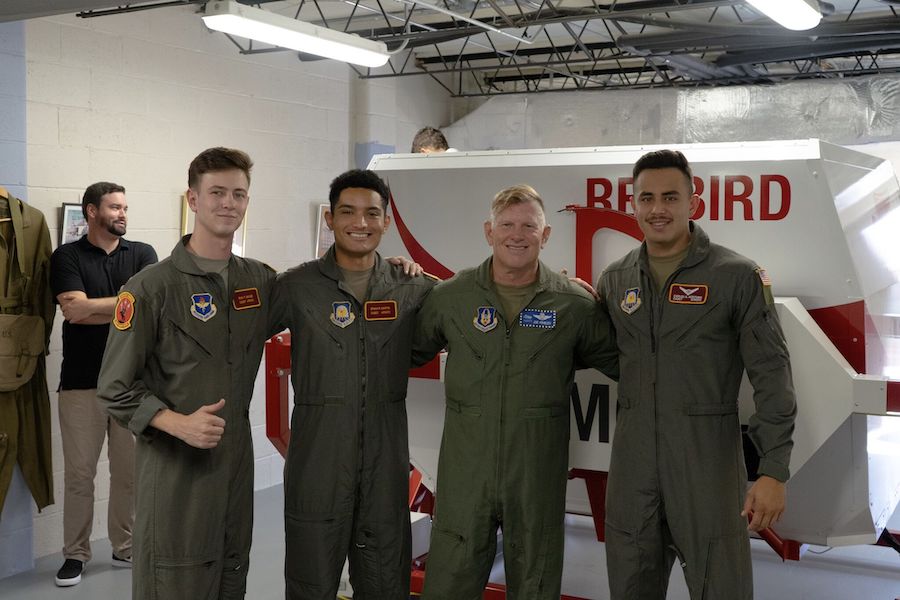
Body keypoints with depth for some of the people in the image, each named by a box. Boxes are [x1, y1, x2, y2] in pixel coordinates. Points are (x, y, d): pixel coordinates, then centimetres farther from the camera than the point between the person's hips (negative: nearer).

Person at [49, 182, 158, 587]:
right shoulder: (67, 256, 0)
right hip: (82, 382, -2)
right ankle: (75, 553, 18)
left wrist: (93, 307, -12)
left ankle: (125, 547, 23)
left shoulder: (142, 254, 7)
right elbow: (74, 310, -13)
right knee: (79, 473, 5)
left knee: (130, 470, 9)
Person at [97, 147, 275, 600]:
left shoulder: (260, 281, 5)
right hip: (174, 465, -5)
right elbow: (116, 388, -9)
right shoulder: (151, 287, -10)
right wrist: (179, 423, -23)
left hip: (236, 460, 5)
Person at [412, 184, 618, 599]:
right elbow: (411, 352, 13)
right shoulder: (450, 297, 1)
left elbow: (617, 361, 9)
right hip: (464, 475, 0)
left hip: (538, 480, 0)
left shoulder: (575, 305, -1)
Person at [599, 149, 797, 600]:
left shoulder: (738, 276, -6)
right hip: (632, 460, 4)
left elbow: (771, 375, -8)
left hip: (709, 460, -4)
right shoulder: (615, 280, 7)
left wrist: (774, 471, -13)